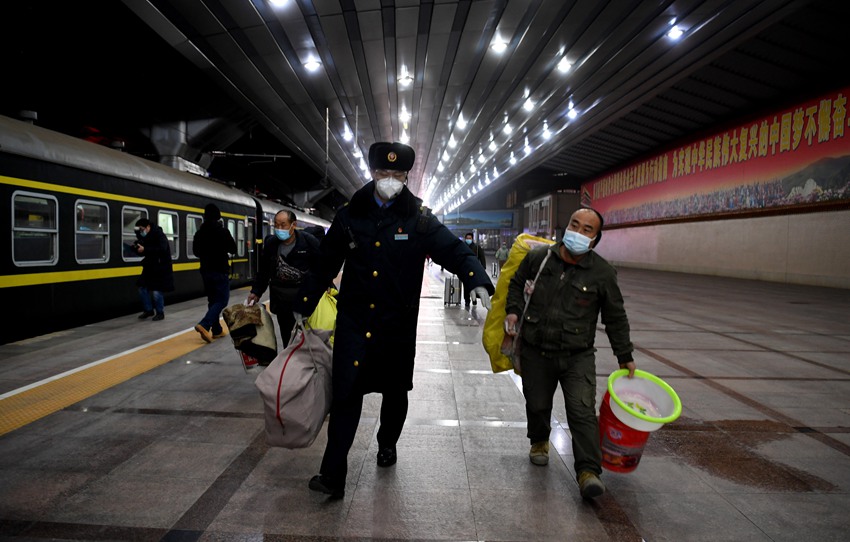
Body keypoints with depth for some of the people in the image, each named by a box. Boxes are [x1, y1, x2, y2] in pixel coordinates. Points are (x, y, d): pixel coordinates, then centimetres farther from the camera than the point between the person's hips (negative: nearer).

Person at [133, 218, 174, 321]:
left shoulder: (159, 235, -16)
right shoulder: (145, 237, 7)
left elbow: (162, 249, -32)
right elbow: (143, 252, 12)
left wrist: (144, 249, -33)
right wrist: (136, 248, -10)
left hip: (161, 269, -8)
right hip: (150, 267, 8)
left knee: (156, 291, -8)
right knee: (142, 288, 9)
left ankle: (160, 312, 10)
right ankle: (149, 310, 24)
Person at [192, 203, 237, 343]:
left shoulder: (200, 232, 5)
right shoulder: (223, 231, -12)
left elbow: (196, 252, 14)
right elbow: (233, 249, -5)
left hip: (206, 271, 6)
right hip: (220, 271, -6)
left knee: (213, 300, 13)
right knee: (222, 300, -3)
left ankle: (216, 330, 15)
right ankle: (204, 325, -21)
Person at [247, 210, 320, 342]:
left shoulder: (309, 241, -10)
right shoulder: (270, 243, 2)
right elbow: (263, 271, 11)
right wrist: (256, 292, 6)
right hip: (281, 298, 4)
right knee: (286, 335, 10)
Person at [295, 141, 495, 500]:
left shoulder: (419, 219, -3)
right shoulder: (350, 215, 2)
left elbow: (455, 251, -10)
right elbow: (325, 265, 10)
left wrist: (478, 281, -30)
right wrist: (303, 305, 16)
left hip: (398, 323, 0)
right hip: (353, 321, 0)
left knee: (395, 392, 16)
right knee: (346, 393, -4)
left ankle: (387, 444, 44)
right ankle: (333, 475, 5)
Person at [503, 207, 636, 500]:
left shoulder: (602, 272, -4)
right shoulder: (537, 258, -2)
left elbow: (615, 318, 5)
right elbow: (516, 284, 15)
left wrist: (625, 356, 7)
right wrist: (513, 310, -3)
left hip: (578, 356, -1)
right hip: (535, 352, 2)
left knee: (582, 411, -9)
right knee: (537, 404, 15)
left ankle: (588, 471, 0)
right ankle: (539, 441, 43)